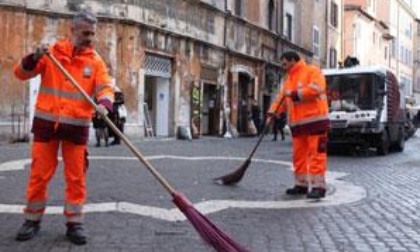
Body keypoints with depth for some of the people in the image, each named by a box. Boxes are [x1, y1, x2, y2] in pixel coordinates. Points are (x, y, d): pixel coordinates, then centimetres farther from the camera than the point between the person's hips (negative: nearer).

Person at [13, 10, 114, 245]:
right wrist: (35, 57, -20)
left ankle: (74, 222, 14)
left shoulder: (95, 61, 3)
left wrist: (104, 104, -31)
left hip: (77, 125, 0)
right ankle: (33, 220, 21)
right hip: (47, 122, 0)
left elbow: (105, 87, -9)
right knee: (39, 173, 6)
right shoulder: (52, 52, 2)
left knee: (76, 176, 4)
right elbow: (21, 73, 0)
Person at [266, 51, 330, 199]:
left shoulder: (312, 71, -2)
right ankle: (301, 184, 18)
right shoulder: (289, 79, 22)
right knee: (299, 154, 9)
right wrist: (272, 113, 4)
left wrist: (295, 94, -14)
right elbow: (281, 99, 19)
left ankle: (318, 186, -8)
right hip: (297, 123, 8)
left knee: (316, 153, -9)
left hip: (315, 120, -8)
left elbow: (316, 89, -18)